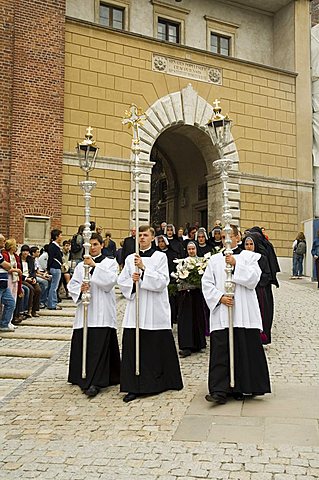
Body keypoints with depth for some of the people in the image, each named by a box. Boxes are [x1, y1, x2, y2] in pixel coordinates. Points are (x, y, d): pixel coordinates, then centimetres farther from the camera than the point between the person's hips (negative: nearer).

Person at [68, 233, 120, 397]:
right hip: (84, 310, 4)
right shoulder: (81, 265, 15)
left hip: (102, 311, -4)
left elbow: (110, 281, -11)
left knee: (99, 346, -10)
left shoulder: (110, 262, 6)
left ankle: (95, 382, -10)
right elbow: (71, 284, 10)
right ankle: (84, 378, 20)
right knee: (82, 344, 5)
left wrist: (95, 266, -17)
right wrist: (80, 288, -11)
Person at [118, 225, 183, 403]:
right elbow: (122, 282, 10)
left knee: (157, 346, 3)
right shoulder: (130, 258, 11)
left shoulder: (160, 257, 1)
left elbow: (162, 281, -10)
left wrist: (143, 268, -17)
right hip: (135, 307, 3)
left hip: (155, 310, -3)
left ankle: (159, 382, 21)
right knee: (133, 347, 0)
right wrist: (132, 280, -11)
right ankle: (134, 387, 7)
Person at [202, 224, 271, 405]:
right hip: (221, 314, 1)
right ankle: (220, 391, -4)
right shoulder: (214, 260, 12)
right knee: (220, 351, -5)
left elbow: (253, 279, -6)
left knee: (245, 350, 1)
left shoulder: (249, 256, 7)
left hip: (244, 314, -1)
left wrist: (236, 264, -12)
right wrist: (220, 297, -8)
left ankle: (240, 387, 15)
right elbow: (207, 284, 7)